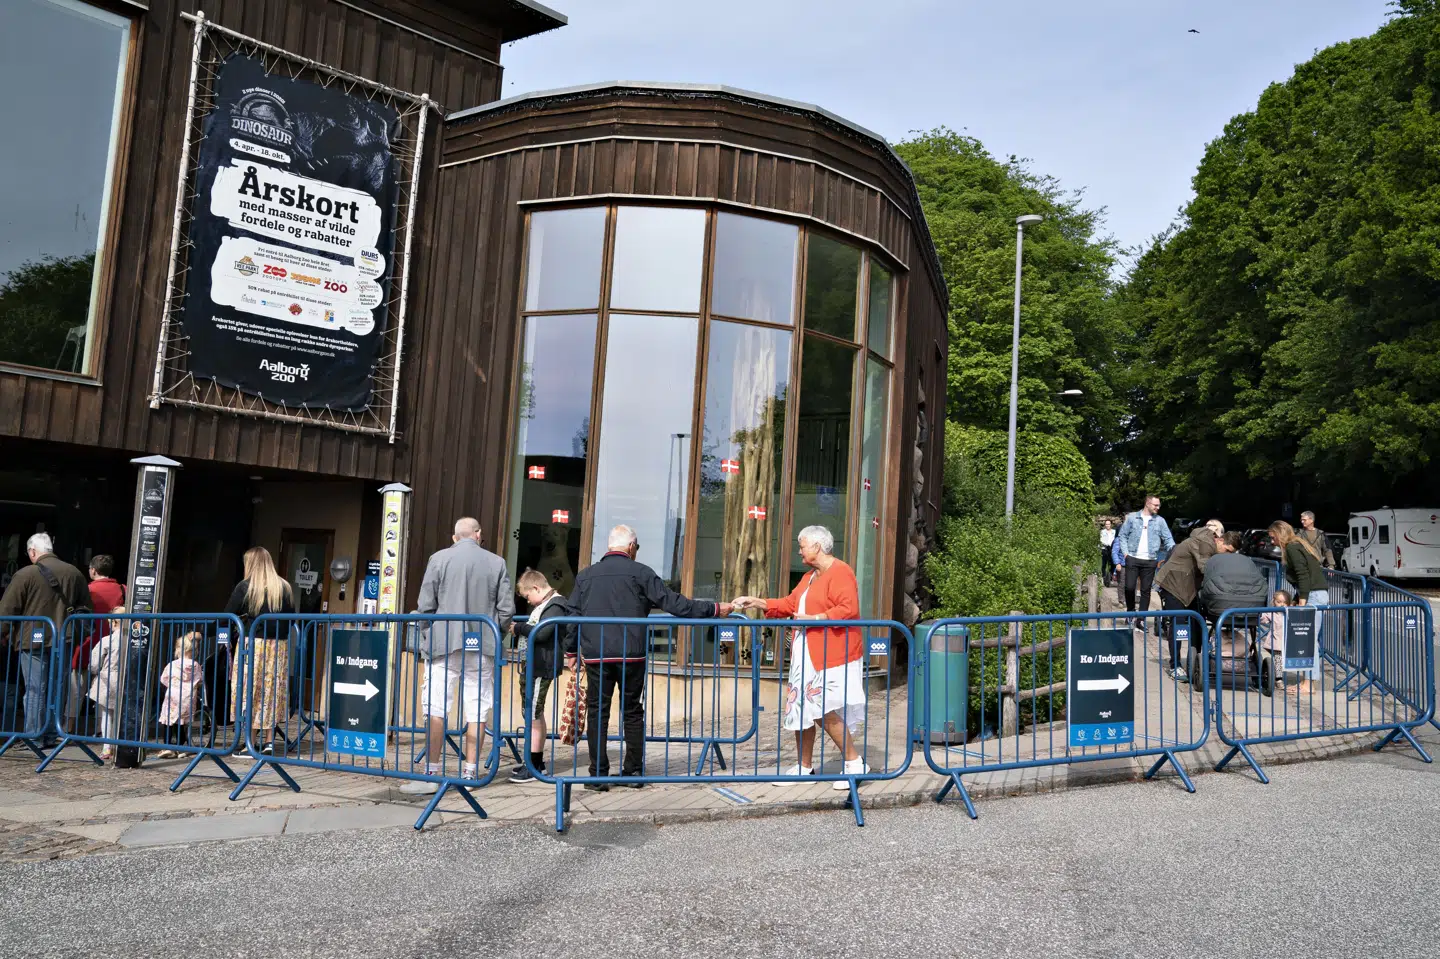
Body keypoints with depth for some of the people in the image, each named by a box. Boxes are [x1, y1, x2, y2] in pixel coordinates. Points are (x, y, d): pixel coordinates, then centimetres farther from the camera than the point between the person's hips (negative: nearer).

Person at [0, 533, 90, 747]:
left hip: (34, 641, -4)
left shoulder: (26, 574, -8)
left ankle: (34, 736, 2)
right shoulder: (75, 574, 6)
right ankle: (51, 735, 15)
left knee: (35, 690, 1)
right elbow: (86, 609, 13)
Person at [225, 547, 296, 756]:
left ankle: (250, 741, 7)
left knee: (250, 691, 5)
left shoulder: (245, 587, -4)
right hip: (279, 645, 4)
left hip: (253, 644, -4)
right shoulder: (284, 587, 7)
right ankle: (269, 740, 11)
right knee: (274, 691, 10)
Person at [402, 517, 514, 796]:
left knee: (436, 707, 2)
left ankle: (432, 772, 2)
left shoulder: (439, 559, -1)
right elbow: (507, 610, 1)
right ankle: (470, 772, 11)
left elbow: (425, 605, -2)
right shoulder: (496, 563, 3)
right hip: (482, 647, 2)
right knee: (477, 710, 7)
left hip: (444, 643, -1)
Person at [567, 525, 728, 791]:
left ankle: (598, 776, 6)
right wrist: (715, 609, 2)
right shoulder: (640, 573, -3)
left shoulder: (585, 575, 6)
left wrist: (570, 650, 21)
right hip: (631, 655, -1)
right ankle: (634, 772, 16)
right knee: (633, 713, 12)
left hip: (596, 656, 1)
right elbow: (675, 604, -6)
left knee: (597, 713, 7)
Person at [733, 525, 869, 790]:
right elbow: (790, 604, 22)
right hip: (806, 657, 10)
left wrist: (814, 618, -24)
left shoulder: (840, 572, -12)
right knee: (801, 709, 11)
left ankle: (855, 763, 0)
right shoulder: (810, 577, 21)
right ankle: (804, 767, 22)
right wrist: (757, 603, 15)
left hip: (832, 657, -10)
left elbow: (849, 609, -22)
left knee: (823, 710, -13)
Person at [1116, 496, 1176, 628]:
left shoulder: (1160, 521, 8)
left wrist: (1174, 548, -14)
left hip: (1150, 561, 1)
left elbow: (1168, 539, 5)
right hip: (1133, 559, -1)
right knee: (1129, 587, -6)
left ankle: (1141, 619, 9)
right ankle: (1130, 610, 20)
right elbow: (1122, 536, 6)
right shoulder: (1132, 518, 4)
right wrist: (1125, 552, -4)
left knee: (1145, 590, 3)